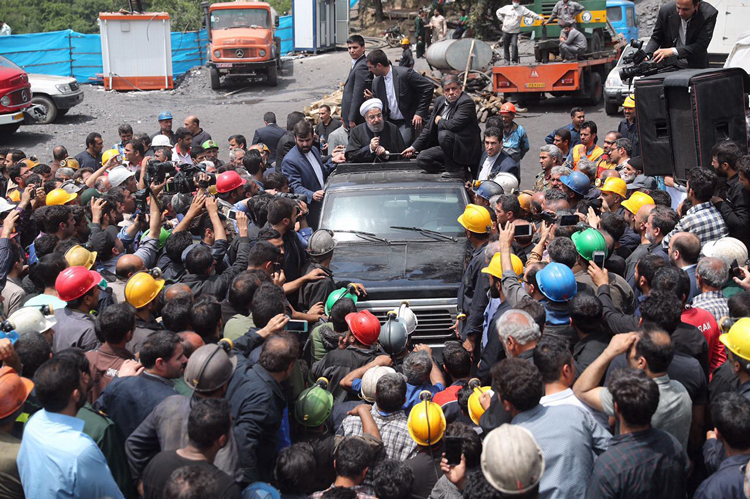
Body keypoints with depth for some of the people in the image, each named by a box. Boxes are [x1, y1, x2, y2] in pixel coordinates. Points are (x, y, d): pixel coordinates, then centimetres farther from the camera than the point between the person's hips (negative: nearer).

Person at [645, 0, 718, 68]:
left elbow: (701, 46, -21)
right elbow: (655, 38, 4)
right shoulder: (666, 10, -8)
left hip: (695, 67, -1)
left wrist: (673, 51, -33)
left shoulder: (709, 14, -14)